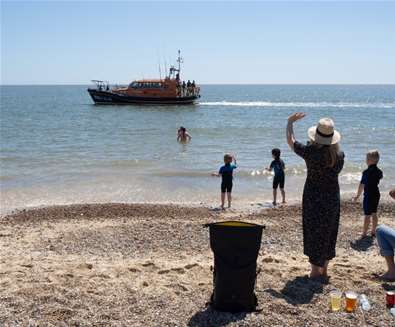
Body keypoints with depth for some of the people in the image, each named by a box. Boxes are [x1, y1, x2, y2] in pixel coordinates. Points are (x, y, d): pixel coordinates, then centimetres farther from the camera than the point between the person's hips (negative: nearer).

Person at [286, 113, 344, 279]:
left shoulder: (310, 152, -17)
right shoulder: (339, 155, -8)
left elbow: (290, 141, -3)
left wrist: (290, 122, 13)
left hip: (313, 198, -3)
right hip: (333, 198, 3)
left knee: (314, 233, 8)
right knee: (329, 233, 15)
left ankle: (315, 271, 13)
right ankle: (324, 270, 27)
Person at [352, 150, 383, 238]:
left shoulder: (366, 172, -20)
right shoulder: (379, 171, 1)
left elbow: (362, 185, -17)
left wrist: (357, 196, -7)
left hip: (368, 195, -7)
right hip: (376, 194, 7)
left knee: (367, 215, 0)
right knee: (374, 214, 16)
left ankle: (364, 233, 7)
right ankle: (373, 231, 24)